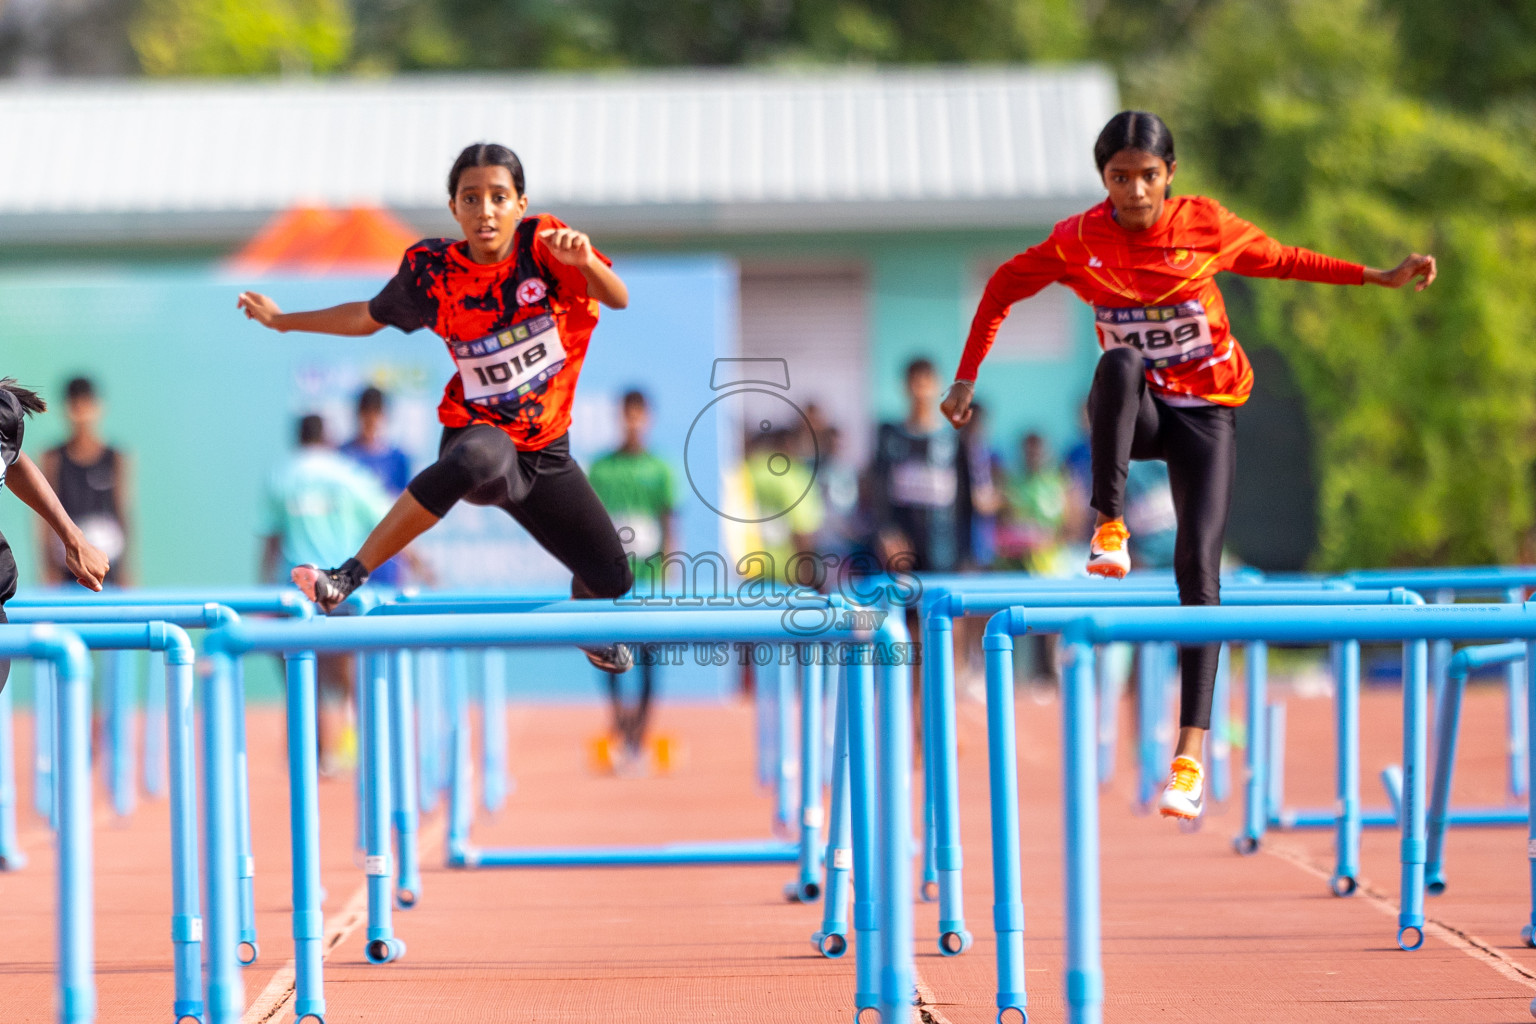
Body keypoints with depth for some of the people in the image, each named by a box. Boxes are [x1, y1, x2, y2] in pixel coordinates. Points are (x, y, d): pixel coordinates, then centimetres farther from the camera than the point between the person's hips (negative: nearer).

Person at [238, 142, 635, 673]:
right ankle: (347, 579, -40)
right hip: (479, 434, -3)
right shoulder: (431, 270, -9)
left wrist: (585, 262, -44)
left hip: (547, 455, 3)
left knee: (611, 580, 5)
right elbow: (368, 317, 10)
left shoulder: (543, 243, -11)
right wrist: (283, 321, 13)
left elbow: (618, 300, -24)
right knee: (480, 456, -42)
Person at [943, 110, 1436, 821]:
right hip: (1132, 414, 0)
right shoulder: (1078, 241, -10)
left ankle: (1193, 747, -19)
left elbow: (1281, 261, 7)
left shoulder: (1206, 226, -9)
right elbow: (1004, 287, 5)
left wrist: (1379, 277, 2)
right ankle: (1109, 525, -27)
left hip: (1206, 411, 0)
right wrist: (967, 379, 4)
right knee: (1120, 362, -38)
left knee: (1197, 564, -18)